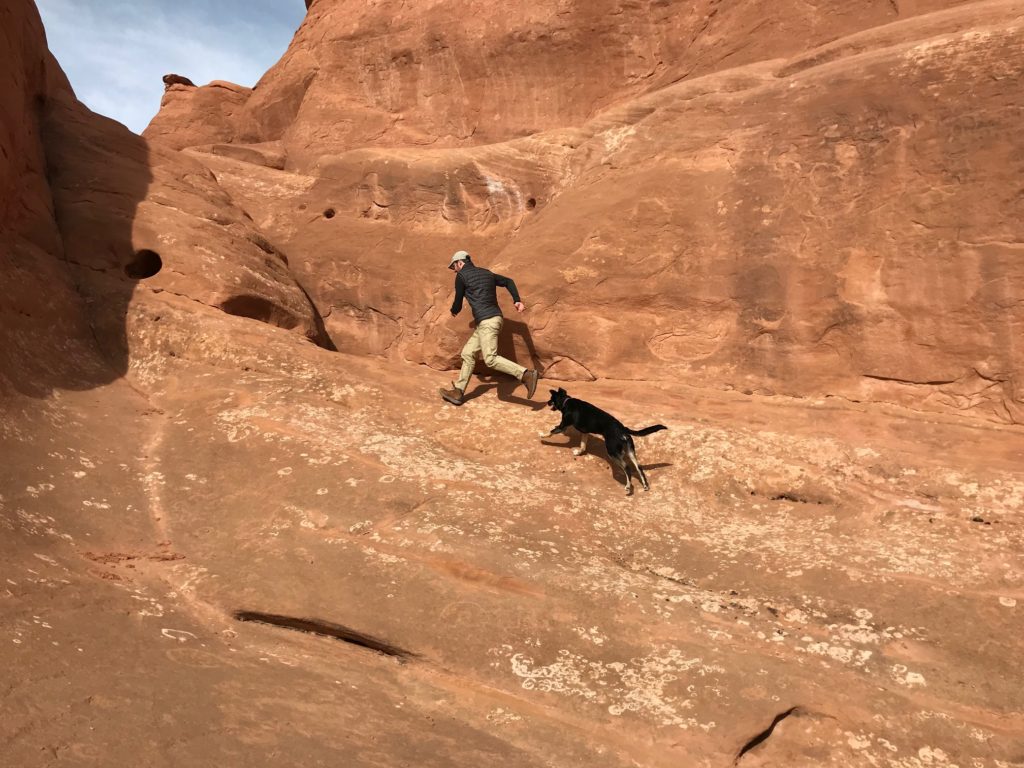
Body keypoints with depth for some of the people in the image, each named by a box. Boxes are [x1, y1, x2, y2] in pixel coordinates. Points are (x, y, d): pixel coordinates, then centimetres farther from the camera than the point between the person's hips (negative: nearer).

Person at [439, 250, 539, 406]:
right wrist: (517, 301, 12)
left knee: (491, 359, -15)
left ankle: (527, 374, -22)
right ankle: (458, 392, 14)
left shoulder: (461, 276, -2)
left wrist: (453, 311, 29)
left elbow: (458, 303, 5)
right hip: (493, 319, 9)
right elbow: (508, 281, 24)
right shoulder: (486, 273, 20)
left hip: (487, 321, -9)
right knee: (468, 353, 12)